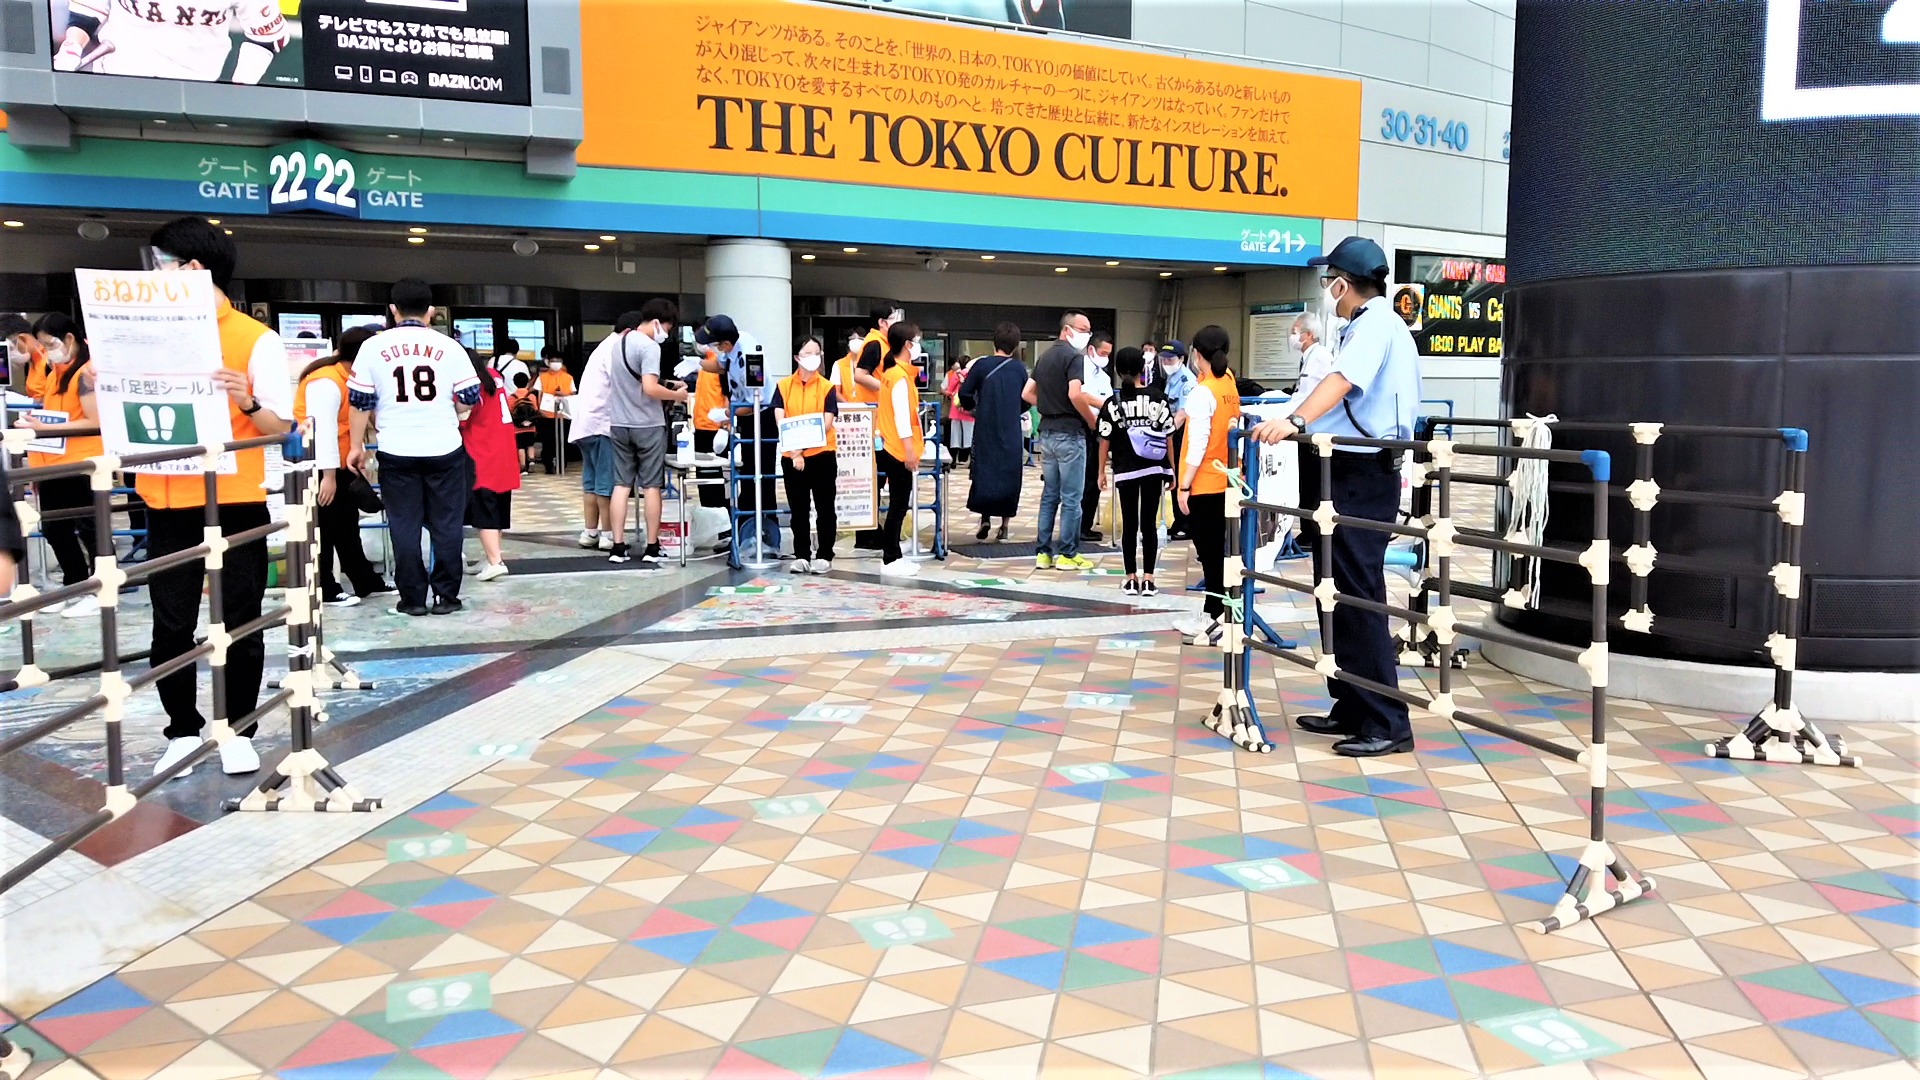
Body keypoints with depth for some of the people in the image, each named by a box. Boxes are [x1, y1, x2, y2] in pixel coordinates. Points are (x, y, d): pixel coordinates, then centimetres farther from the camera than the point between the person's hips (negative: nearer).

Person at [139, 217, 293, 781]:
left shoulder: (256, 339, -5)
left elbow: (280, 427, -7)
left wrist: (247, 402, -26)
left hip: (235, 502, -4)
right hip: (168, 503, 4)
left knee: (240, 623, 6)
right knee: (171, 626, 8)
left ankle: (238, 731, 17)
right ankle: (183, 732, 19)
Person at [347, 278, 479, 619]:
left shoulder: (373, 346, 1)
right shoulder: (448, 346, -1)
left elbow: (360, 401, 3)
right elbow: (471, 397, 3)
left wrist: (357, 445, 13)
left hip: (397, 452, 0)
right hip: (444, 449, 0)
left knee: (404, 526, 7)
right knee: (446, 524, 8)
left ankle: (413, 598, 10)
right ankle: (446, 595, 10)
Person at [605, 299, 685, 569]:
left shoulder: (619, 342, 11)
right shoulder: (649, 346, -15)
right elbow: (650, 388, -24)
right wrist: (677, 395, -9)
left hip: (620, 423, 7)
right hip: (647, 425, -7)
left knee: (621, 485, 7)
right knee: (651, 486, 2)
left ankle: (617, 547, 6)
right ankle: (651, 549, 6)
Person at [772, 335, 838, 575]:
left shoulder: (827, 387, 0)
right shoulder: (783, 386, 4)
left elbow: (826, 424, -9)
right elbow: (780, 421, -4)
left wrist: (803, 445, -19)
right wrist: (794, 452, -16)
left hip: (821, 455, -2)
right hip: (791, 456, 2)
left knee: (824, 508, 4)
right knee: (798, 509, 9)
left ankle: (824, 556, 12)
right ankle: (801, 556, 17)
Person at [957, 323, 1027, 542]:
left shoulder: (981, 365, -5)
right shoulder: (1019, 368, -2)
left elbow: (964, 394, -7)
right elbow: (1026, 401, 4)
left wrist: (974, 408, 13)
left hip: (986, 429, -1)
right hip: (1012, 431, 1)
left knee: (984, 472, 10)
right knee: (1010, 475, 8)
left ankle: (985, 519, -1)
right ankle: (1004, 524, 8)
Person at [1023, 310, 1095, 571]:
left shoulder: (1045, 356, 14)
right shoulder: (1074, 356, -12)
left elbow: (1027, 394, 15)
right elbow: (1075, 394, -25)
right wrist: (1092, 421, -12)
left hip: (1047, 432, 8)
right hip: (1069, 433, -8)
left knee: (1049, 494, 12)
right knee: (1071, 498, -1)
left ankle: (1044, 552, 14)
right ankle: (1067, 554, 3)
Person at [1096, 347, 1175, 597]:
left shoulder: (1113, 402, -4)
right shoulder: (1156, 398, -2)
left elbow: (1105, 440, -3)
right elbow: (1168, 436, 0)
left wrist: (1101, 472, 7)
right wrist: (1171, 469, 9)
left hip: (1125, 471, 0)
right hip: (1154, 469, 0)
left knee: (1129, 524, 8)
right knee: (1149, 523, 5)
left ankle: (1132, 579, 9)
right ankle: (1148, 579, 3)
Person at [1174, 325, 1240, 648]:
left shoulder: (1202, 392, -16)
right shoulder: (1230, 385, 6)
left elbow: (1198, 444, -18)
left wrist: (1184, 485, -15)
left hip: (1203, 484, -8)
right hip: (1225, 481, 8)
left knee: (1210, 553, -3)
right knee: (1217, 550, 14)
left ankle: (1221, 621, 0)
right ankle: (1216, 616, 21)